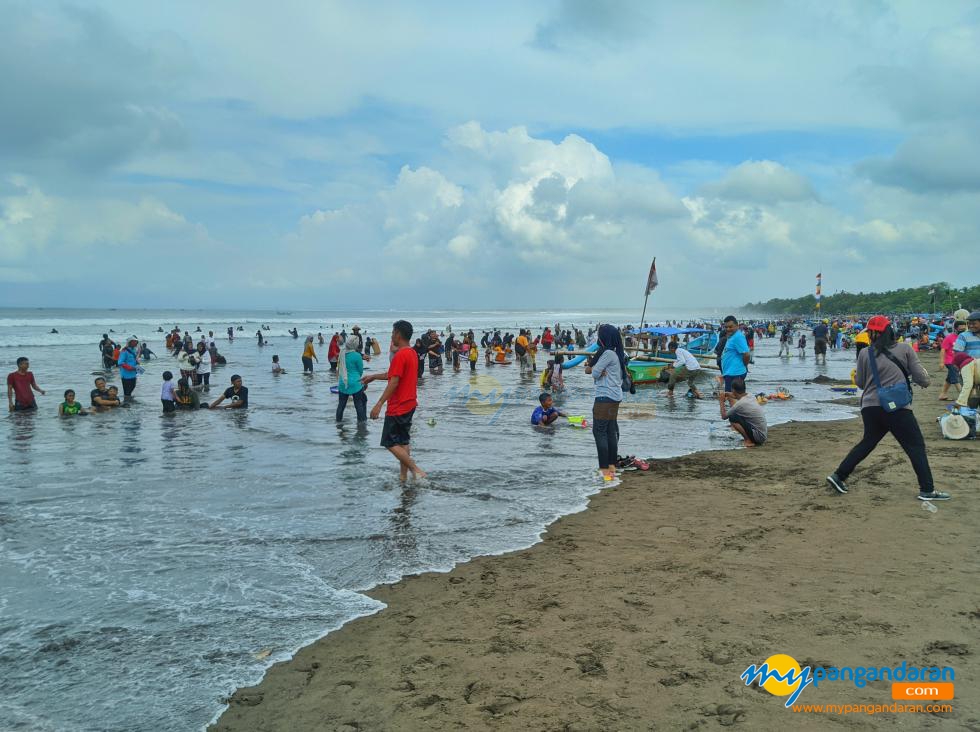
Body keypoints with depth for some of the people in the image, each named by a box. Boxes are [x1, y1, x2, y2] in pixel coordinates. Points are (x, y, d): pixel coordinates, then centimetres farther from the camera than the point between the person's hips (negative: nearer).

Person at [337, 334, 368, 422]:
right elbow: (361, 371, -4)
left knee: (341, 404, 15)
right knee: (359, 404, 5)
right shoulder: (357, 356, -15)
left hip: (342, 384, 6)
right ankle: (362, 420, 7)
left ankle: (338, 421, 21)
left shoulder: (342, 353, 1)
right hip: (355, 384, -5)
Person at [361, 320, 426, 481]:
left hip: (397, 407, -9)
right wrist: (373, 377, 31)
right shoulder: (412, 353, 10)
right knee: (403, 442, 14)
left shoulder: (400, 355, -19)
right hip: (409, 404, 9)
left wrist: (379, 405, -22)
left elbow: (393, 382, -23)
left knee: (390, 443, -3)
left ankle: (416, 470, -9)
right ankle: (403, 475, 17)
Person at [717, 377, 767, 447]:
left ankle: (748, 441, -7)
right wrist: (727, 394, 25)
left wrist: (721, 402, 5)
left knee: (732, 417, -12)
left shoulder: (740, 404, -20)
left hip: (758, 437, -8)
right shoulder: (751, 398, 2)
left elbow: (724, 416, -5)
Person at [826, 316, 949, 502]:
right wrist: (925, 381, 21)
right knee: (916, 447, 7)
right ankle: (927, 490, 6)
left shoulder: (865, 353, 3)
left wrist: (855, 377, 30)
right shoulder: (905, 349, -1)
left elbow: (860, 382, 9)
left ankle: (838, 476, 18)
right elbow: (921, 377, 0)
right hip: (898, 408, -3)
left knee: (867, 443, 20)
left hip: (870, 406, 3)